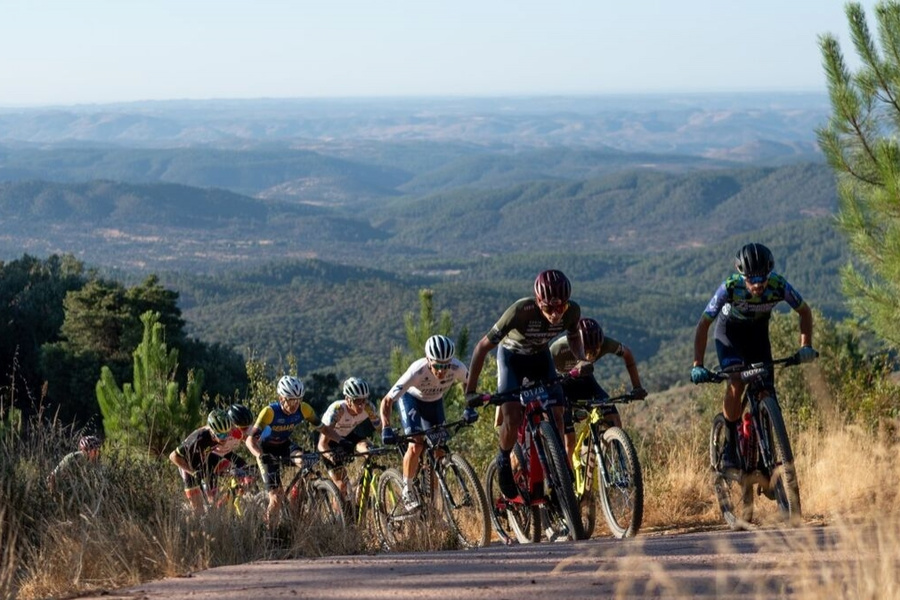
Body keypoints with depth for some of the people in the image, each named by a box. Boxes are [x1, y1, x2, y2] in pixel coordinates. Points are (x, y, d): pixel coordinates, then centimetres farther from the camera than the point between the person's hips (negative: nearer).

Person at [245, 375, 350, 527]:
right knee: (277, 496, -13)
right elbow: (250, 440, -36)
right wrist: (260, 456, -55)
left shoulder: (304, 409, -22)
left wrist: (341, 440, -28)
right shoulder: (270, 412, -33)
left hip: (285, 446, 5)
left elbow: (323, 428, -11)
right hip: (267, 450, -5)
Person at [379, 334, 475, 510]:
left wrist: (469, 408, -21)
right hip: (411, 399, -4)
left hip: (434, 402, 4)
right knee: (416, 444, -23)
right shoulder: (417, 371, -41)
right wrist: (386, 429, -49)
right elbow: (387, 401, -37)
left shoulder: (457, 368, -33)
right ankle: (406, 490, -6)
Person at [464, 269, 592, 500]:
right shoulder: (521, 311, -38)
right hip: (512, 356, -3)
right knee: (512, 416, -22)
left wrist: (581, 360, -21)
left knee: (556, 416, -11)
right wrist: (470, 391, -30)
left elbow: (573, 337, 0)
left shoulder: (572, 311, -27)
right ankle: (504, 461, 6)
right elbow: (483, 347, -28)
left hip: (540, 357, 3)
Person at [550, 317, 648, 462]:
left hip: (584, 380, 3)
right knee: (569, 440, -11)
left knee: (614, 421, -17)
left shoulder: (605, 344, -29)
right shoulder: (560, 348, -38)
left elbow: (627, 354, -8)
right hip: (561, 386, -3)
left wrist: (637, 387, -13)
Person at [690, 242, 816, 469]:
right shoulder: (730, 288, -35)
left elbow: (804, 312, -12)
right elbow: (703, 325, -27)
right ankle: (730, 447, -14)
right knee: (736, 381, -26)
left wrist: (806, 346, -26)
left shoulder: (779, 286, -31)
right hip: (729, 330, -2)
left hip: (758, 331, 2)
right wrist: (697, 366, -34)